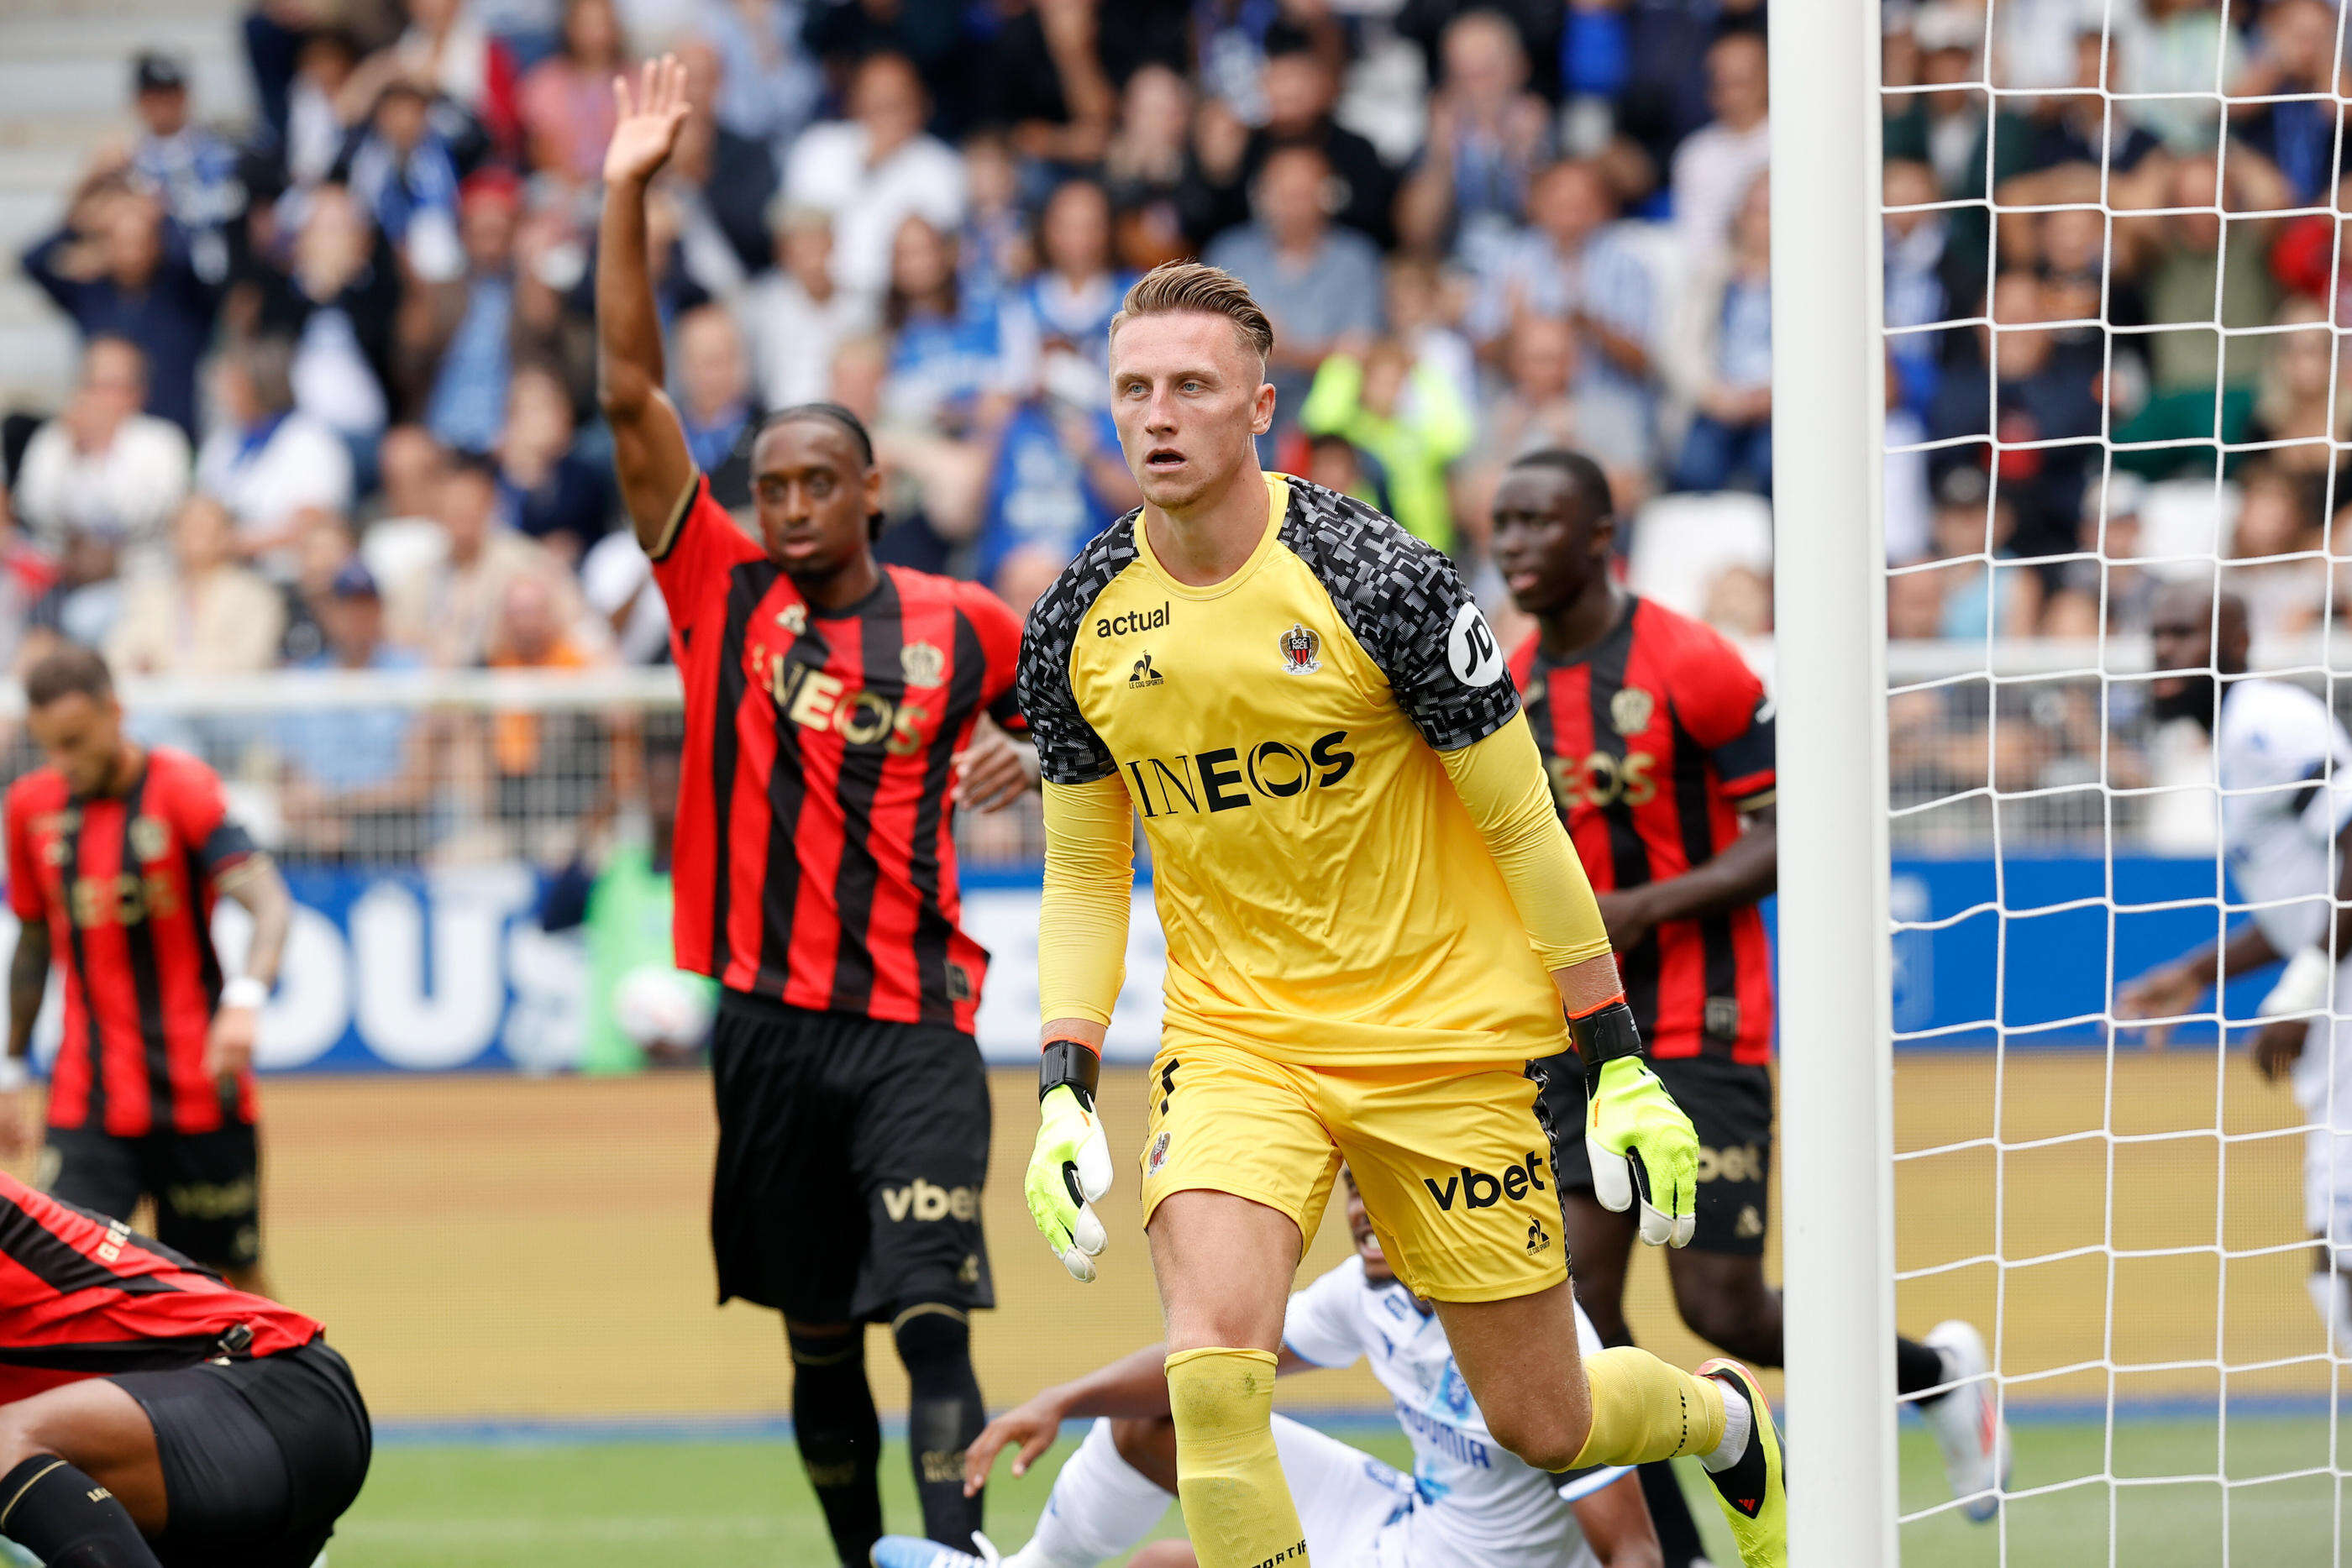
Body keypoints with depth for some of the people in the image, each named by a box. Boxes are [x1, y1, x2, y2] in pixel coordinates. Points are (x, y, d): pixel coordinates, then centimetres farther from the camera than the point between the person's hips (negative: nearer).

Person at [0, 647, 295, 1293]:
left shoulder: (181, 786, -9)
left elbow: (270, 904, -22)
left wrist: (245, 998, -41)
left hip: (197, 1090, -3)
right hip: (86, 1105, 3)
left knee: (235, 1284, 7)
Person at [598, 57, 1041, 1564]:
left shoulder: (962, 627, 5)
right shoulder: (722, 593, 4)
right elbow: (632, 395, -2)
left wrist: (1035, 760, 3)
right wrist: (627, 193, -8)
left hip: (915, 1026, -2)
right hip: (770, 1024, 2)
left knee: (931, 1316, -16)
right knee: (818, 1338, 9)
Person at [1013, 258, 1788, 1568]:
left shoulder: (1382, 581, -14)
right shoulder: (1079, 627, -2)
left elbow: (1524, 826, -7)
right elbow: (1084, 874, 10)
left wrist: (1625, 1068, -7)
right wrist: (1064, 1091, -2)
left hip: (1446, 1040, -2)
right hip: (1234, 1039, 2)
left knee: (1542, 1423, 7)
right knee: (1213, 1368, -24)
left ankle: (1729, 1422, 42)